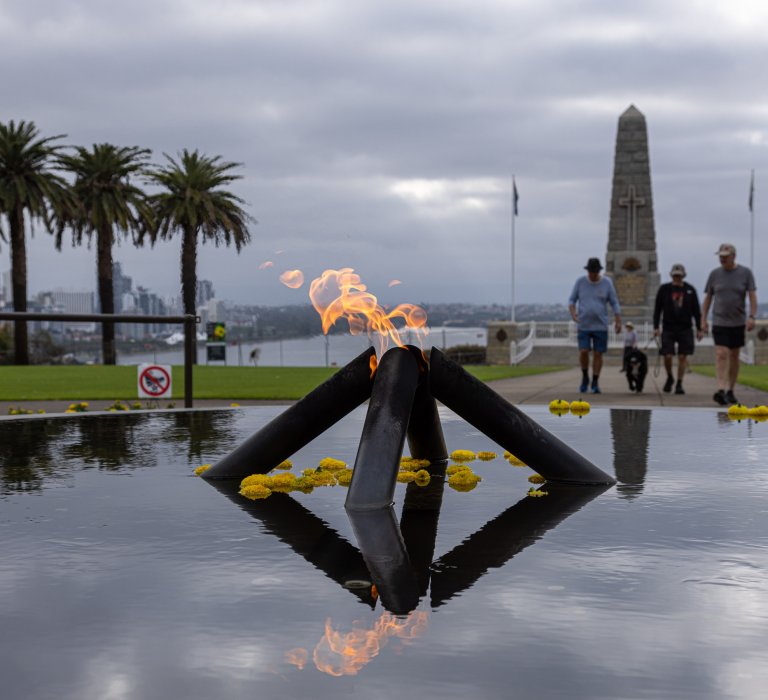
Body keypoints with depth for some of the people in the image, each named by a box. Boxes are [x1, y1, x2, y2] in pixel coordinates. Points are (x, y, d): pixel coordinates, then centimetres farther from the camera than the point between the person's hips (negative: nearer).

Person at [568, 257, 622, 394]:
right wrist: (573, 312, -14)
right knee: (583, 352, -11)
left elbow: (614, 303, 4)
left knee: (598, 354, 1)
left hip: (600, 326, 0)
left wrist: (618, 321, -4)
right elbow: (572, 299, 5)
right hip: (584, 325, 0)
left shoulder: (607, 283, 0)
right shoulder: (580, 282, 0)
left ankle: (595, 382, 11)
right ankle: (585, 378, 12)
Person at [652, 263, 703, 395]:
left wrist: (699, 329, 4)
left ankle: (679, 384, 8)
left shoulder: (690, 290, 5)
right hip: (668, 329, -1)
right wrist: (656, 327, -3)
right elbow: (657, 309, 4)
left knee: (683, 357, -2)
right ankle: (670, 378, 20)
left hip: (685, 329, 1)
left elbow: (696, 310, 8)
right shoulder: (664, 289, 2)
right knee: (667, 356, -7)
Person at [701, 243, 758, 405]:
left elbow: (752, 296, -3)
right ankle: (721, 390, -24)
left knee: (734, 357, 8)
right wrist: (703, 319, 4)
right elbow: (707, 298, 9)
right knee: (721, 355, -14)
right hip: (719, 322, -1)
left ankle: (730, 391, 17)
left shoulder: (745, 273, 1)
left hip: (738, 322, 1)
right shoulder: (715, 274, 4)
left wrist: (752, 316, -15)